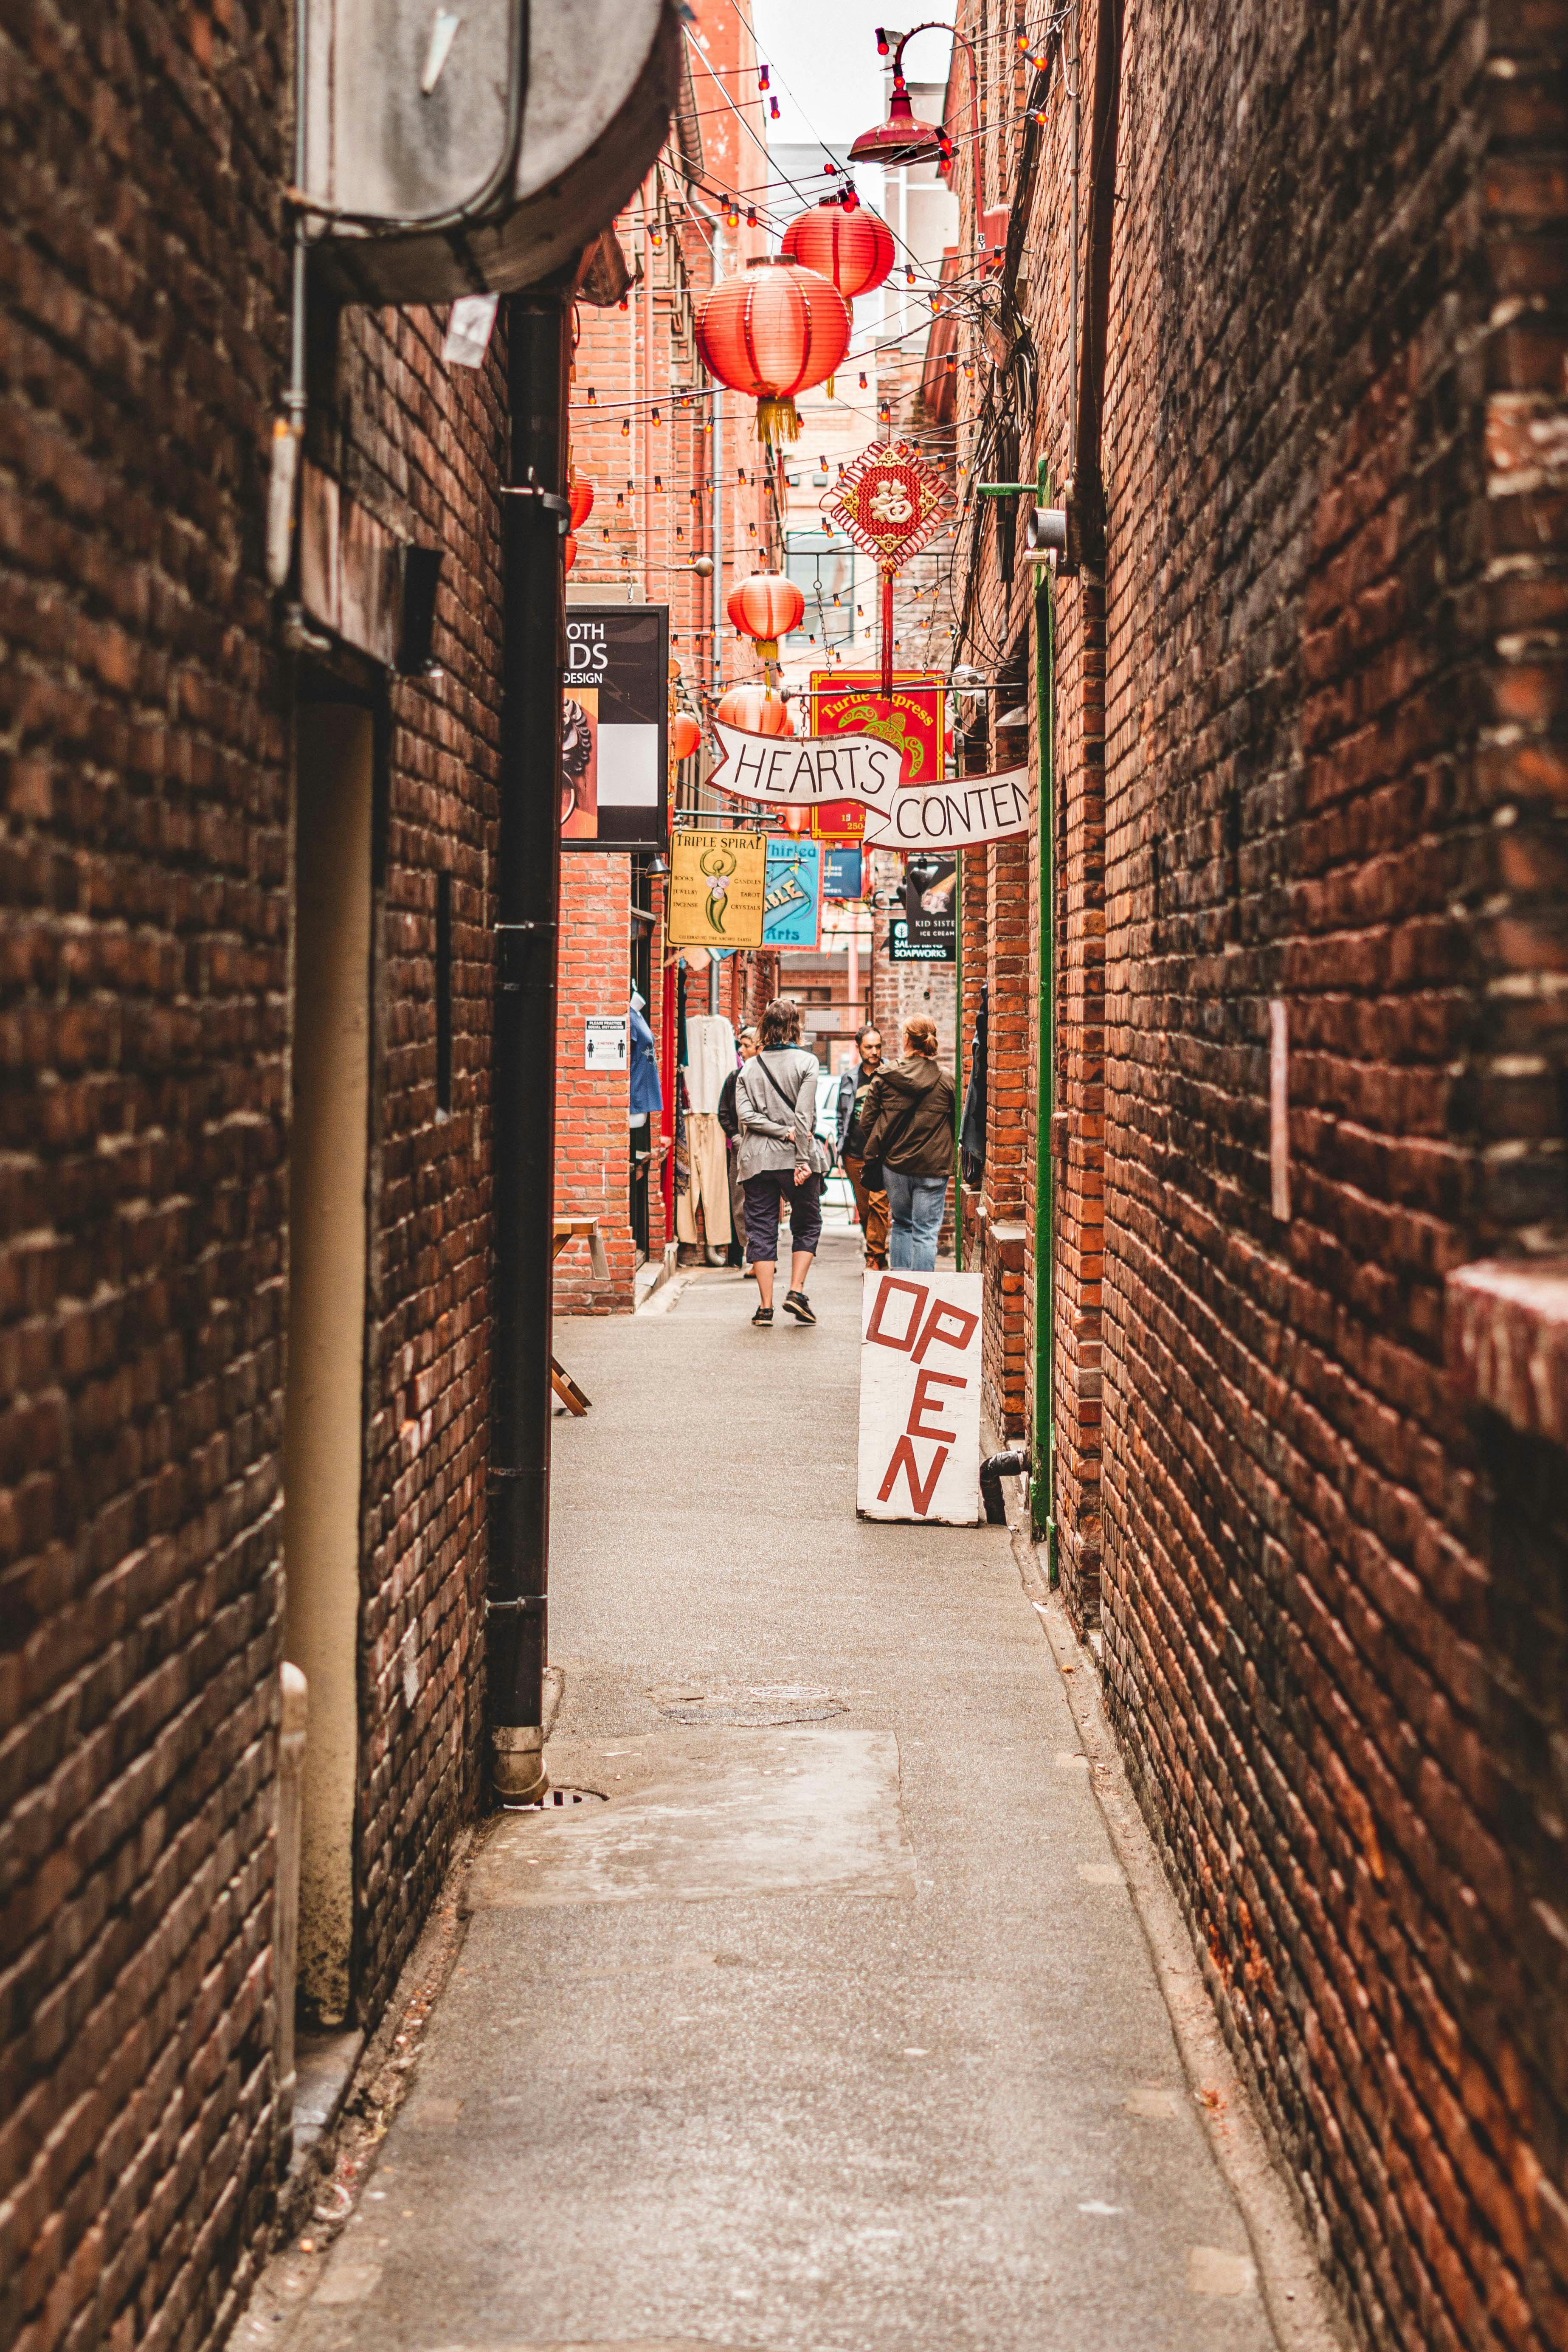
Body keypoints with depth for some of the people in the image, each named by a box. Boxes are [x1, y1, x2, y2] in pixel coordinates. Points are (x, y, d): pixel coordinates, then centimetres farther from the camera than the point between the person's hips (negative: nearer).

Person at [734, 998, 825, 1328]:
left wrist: (783, 1132, -6)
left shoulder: (749, 1068, 7)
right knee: (807, 1225, 12)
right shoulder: (806, 1062, -4)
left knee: (762, 1230, 5)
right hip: (793, 1156, -2)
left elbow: (745, 1115, -5)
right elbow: (803, 1115, -11)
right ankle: (796, 1291, -1)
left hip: (757, 1159, 3)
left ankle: (766, 1307, 1)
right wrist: (803, 1160, -11)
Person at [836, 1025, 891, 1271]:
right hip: (855, 1156, 4)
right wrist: (841, 1152, 13)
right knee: (864, 1209, 8)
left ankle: (874, 1259, -12)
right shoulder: (849, 1079, 13)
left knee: (879, 1204, -16)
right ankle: (879, 1255, 21)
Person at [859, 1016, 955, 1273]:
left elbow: (867, 1121, 1)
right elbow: (956, 1126, 2)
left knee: (901, 1225, 19)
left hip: (895, 1165, 2)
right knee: (926, 1232, 1)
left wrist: (870, 1157, 17)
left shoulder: (884, 1079, -3)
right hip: (933, 1167, -2)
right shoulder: (945, 1082, -5)